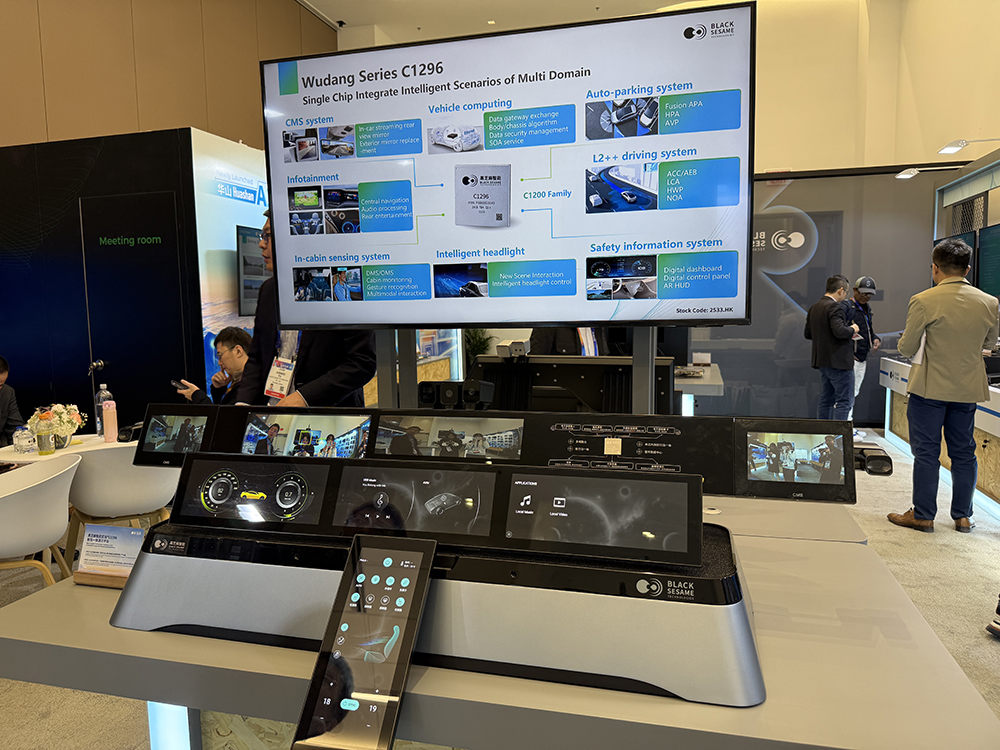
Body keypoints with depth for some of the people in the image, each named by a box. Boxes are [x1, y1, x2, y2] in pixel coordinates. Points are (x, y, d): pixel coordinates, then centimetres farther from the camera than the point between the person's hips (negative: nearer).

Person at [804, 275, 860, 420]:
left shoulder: (814, 308, 12)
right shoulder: (835, 307, -15)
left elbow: (808, 334, 16)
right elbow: (839, 331, -27)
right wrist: (852, 330, -8)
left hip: (822, 361, 9)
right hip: (839, 362, -9)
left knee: (826, 400, 16)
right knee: (844, 401, -3)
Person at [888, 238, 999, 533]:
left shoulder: (923, 301, -15)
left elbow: (907, 348, -10)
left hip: (929, 387, -4)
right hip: (969, 389, 4)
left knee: (926, 453, 4)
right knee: (964, 452, 14)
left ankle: (923, 515, 10)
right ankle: (963, 516, 22)